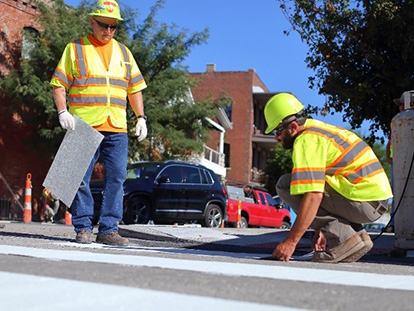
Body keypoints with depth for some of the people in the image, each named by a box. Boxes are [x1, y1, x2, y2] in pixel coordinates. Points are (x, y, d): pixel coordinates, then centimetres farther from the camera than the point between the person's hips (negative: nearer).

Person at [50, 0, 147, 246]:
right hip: (83, 126, -3)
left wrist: (141, 117, 11)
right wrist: (63, 111, -11)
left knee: (117, 177, -1)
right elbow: (59, 84, 4)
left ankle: (109, 229, 5)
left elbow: (135, 88, 21)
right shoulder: (75, 49, 8)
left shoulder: (123, 52, 19)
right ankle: (83, 228, 7)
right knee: (81, 178, -2)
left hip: (117, 128, 3)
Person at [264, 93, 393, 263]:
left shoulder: (307, 140, -12)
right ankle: (356, 233, 11)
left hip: (363, 203, -10)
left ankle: (343, 237, -10)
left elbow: (314, 196, -23)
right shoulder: (319, 129, 19)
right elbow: (320, 187, 23)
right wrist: (322, 229, 21)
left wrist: (290, 242, -20)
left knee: (285, 185, -9)